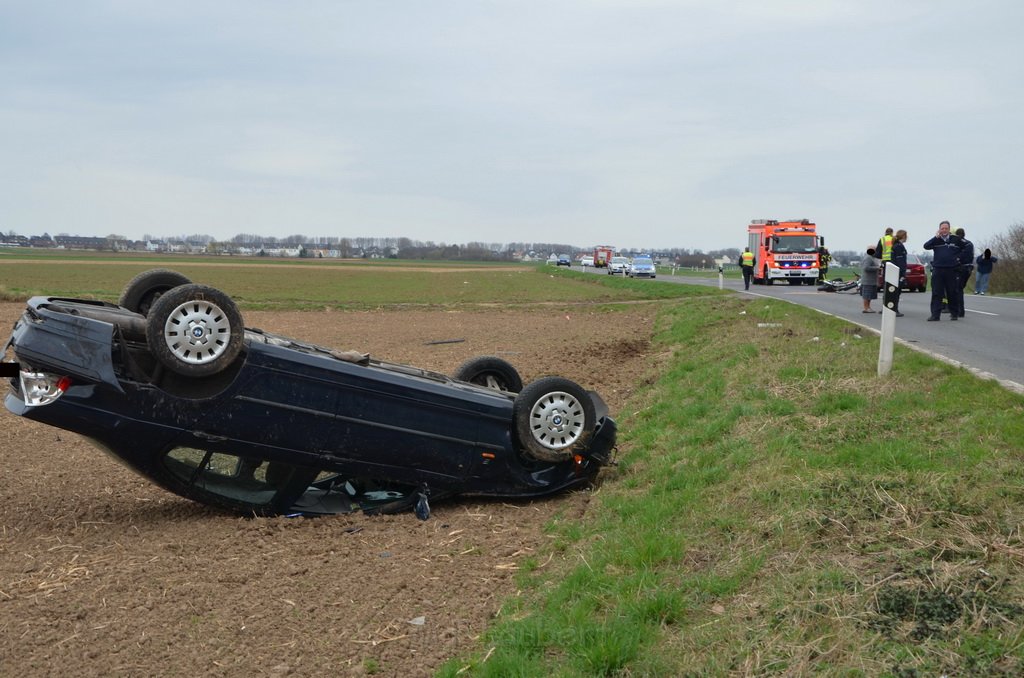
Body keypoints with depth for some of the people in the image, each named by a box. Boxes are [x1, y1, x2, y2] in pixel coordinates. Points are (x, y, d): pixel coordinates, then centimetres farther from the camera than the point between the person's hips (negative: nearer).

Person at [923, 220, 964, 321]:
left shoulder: (955, 239, 4)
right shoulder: (936, 240, 6)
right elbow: (926, 246, -9)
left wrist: (959, 258, 1)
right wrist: (936, 237, -15)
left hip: (951, 271, 0)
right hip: (937, 270, 0)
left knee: (952, 293, 6)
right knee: (936, 293, -1)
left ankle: (954, 313, 18)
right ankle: (935, 314, -1)